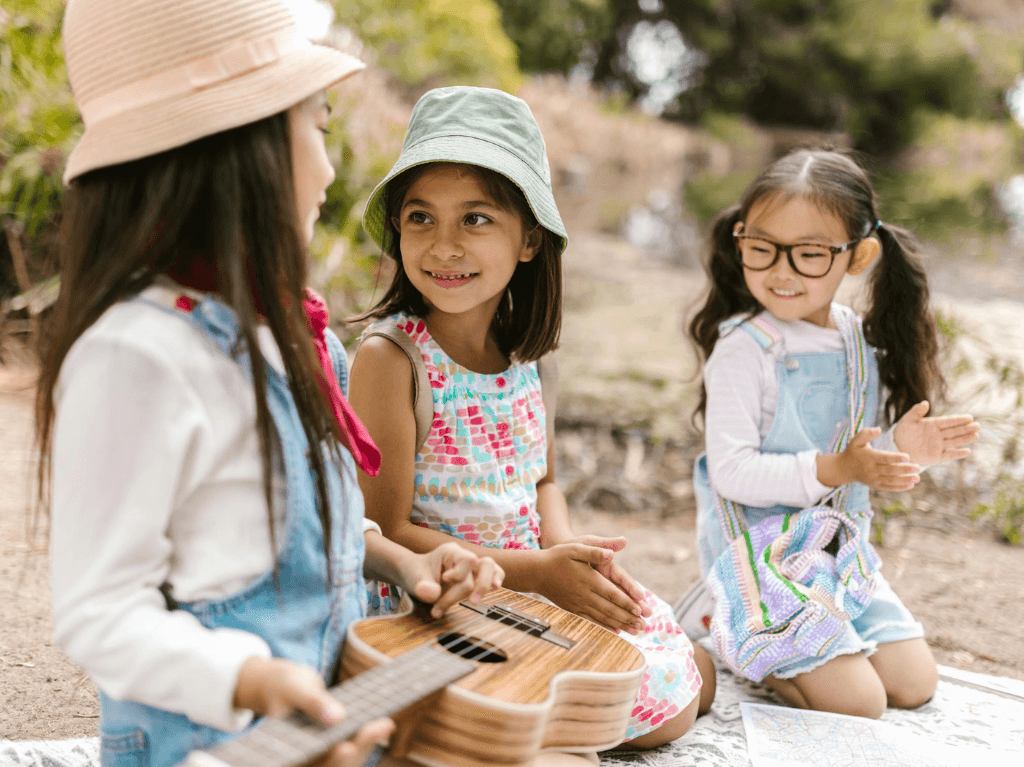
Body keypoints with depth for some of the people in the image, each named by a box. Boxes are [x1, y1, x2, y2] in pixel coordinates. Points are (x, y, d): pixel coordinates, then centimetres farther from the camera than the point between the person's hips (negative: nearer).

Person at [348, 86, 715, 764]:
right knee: (663, 705, -14)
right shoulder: (388, 357, -18)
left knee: (694, 674, 5)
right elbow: (387, 531, -18)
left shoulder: (523, 352, 2)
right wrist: (538, 571, -22)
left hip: (540, 582, 7)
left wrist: (567, 547, -8)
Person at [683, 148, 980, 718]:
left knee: (915, 685, 8)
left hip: (841, 545, 7)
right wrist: (833, 469, -30)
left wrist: (899, 447, -7)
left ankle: (760, 636, 20)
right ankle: (726, 630, 8)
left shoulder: (860, 343, 5)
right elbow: (731, 472, -22)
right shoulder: (743, 348, -17)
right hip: (764, 554, -7)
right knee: (857, 703, -12)